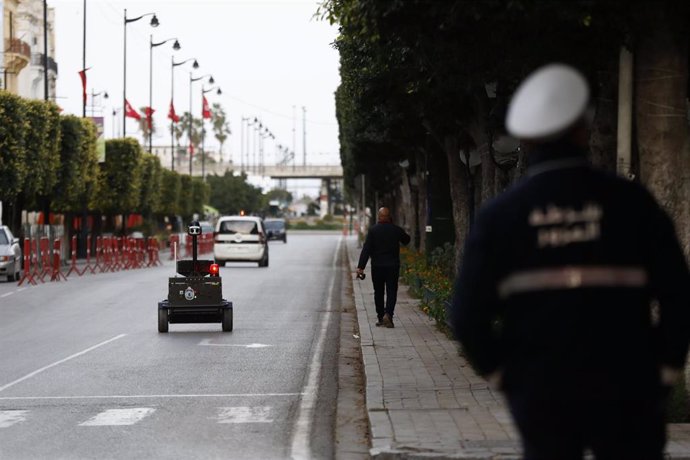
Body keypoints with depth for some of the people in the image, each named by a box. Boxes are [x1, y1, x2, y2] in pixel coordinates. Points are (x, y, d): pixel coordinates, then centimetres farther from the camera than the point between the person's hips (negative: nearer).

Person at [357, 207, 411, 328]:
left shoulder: (373, 230, -6)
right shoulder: (396, 230, -2)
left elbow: (366, 250, -10)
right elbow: (406, 240, 19)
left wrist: (361, 267, -10)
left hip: (377, 267, 0)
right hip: (393, 266, 0)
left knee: (378, 292, 11)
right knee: (391, 291, 1)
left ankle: (381, 318, 14)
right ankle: (388, 314, -19)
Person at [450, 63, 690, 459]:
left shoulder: (499, 215, -1)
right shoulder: (630, 202, -4)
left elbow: (468, 314, -4)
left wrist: (500, 372, 9)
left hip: (539, 394, 1)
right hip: (626, 391, -1)